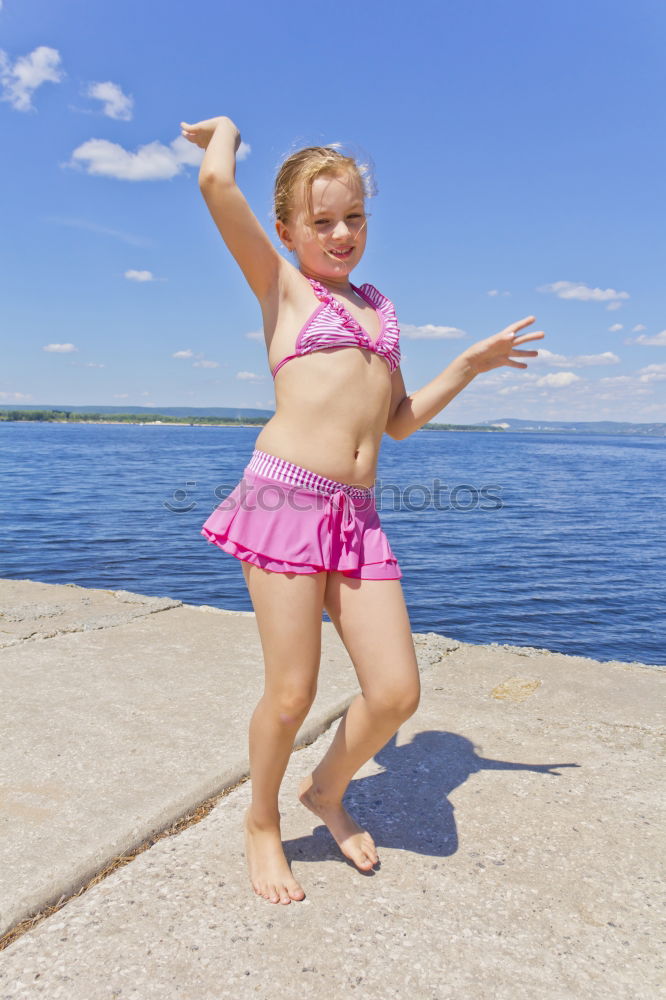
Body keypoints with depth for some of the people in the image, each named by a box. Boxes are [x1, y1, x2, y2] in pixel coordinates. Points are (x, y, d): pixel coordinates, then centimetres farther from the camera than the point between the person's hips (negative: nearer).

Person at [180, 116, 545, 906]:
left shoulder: (379, 306, 24)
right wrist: (224, 130, 17)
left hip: (358, 515, 5)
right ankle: (262, 823, 29)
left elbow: (400, 422, 24)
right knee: (291, 695, -1)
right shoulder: (282, 285, 9)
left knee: (396, 692, 1)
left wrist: (470, 364, 19)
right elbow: (216, 185, -5)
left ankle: (327, 790, 32)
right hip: (286, 497, -5)